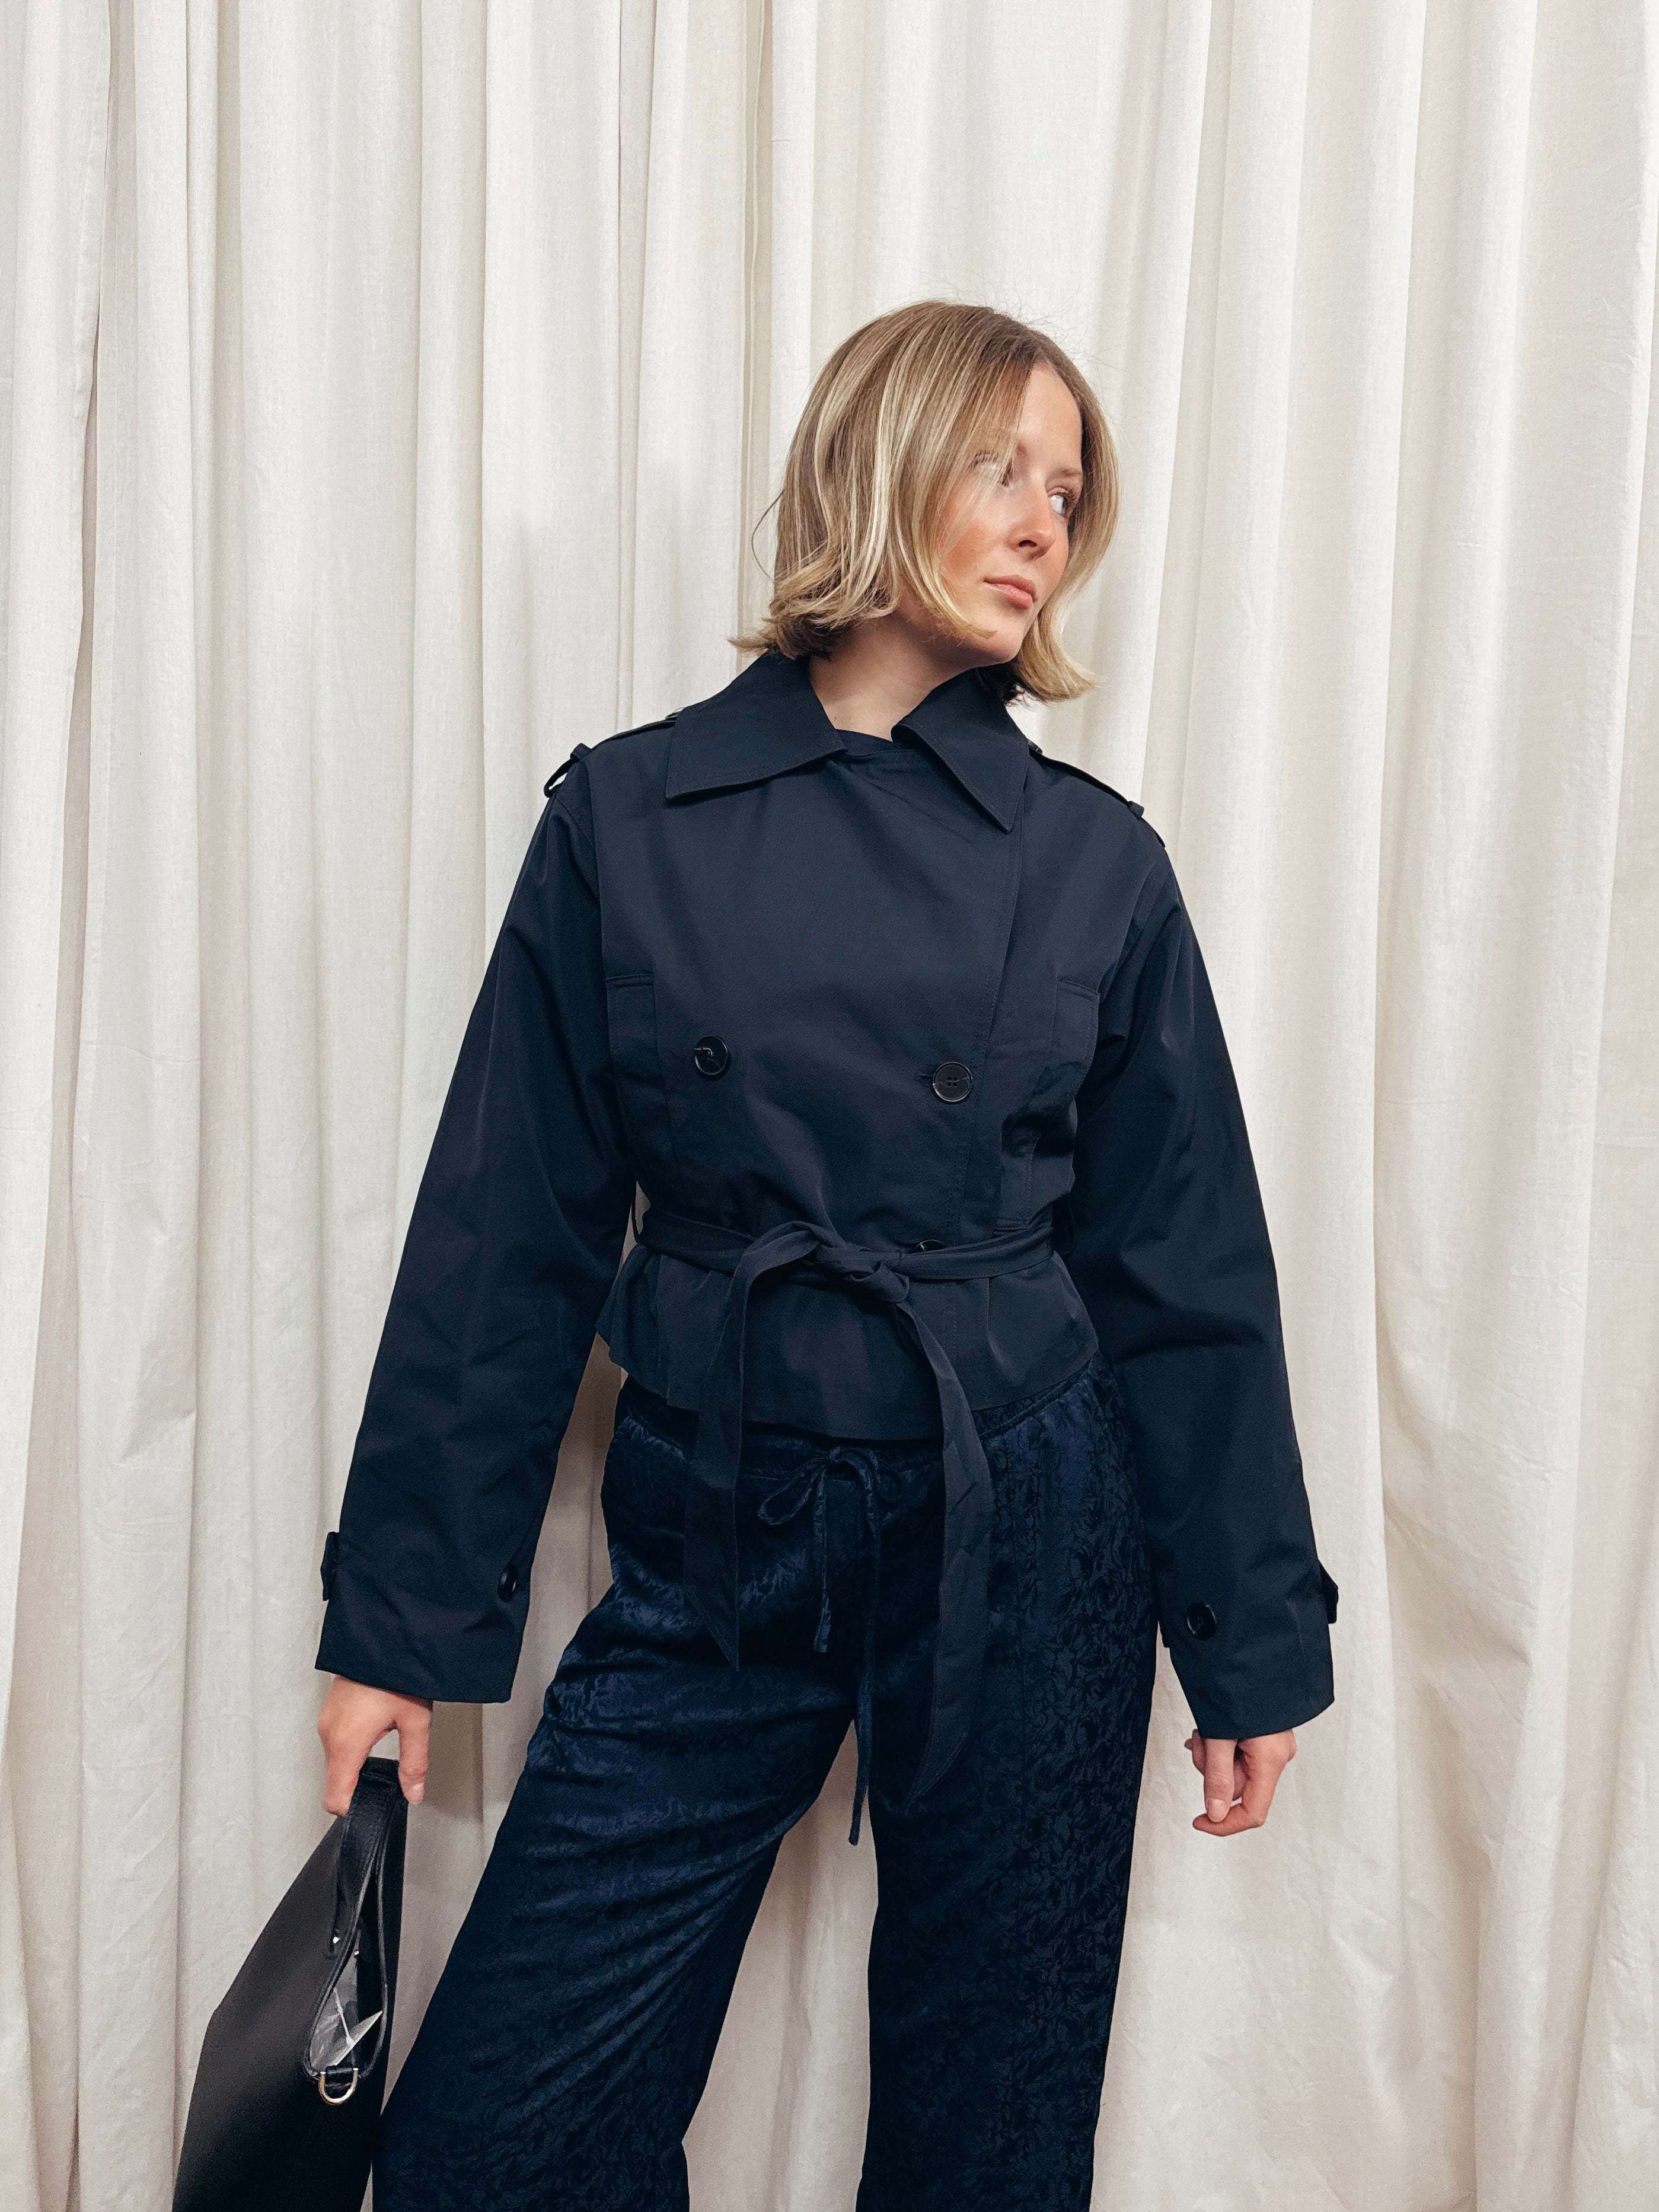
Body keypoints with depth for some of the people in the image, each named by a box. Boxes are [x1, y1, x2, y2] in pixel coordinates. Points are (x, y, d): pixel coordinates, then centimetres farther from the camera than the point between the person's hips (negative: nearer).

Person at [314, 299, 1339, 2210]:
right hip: (712, 1546, 0)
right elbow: (507, 1244, 0)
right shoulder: (627, 818, -2)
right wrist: (401, 1619, 2)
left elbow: (1184, 1273, 4)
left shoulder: (1094, 863, 0)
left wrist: (1251, 1635, 6)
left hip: (1019, 1546, 1)